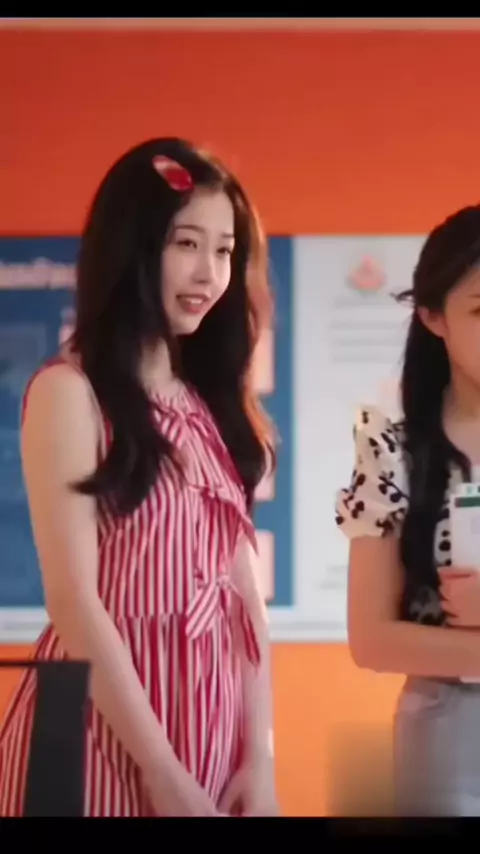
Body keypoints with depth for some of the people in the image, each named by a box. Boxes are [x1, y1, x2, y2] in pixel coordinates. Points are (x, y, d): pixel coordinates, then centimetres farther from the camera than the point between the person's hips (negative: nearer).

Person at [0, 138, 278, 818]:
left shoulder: (212, 403, 11)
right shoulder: (71, 391, -8)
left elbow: (243, 585, 7)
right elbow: (74, 601, -14)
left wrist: (259, 755, -3)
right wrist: (163, 774, -17)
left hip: (212, 714, 6)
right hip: (105, 722, -6)